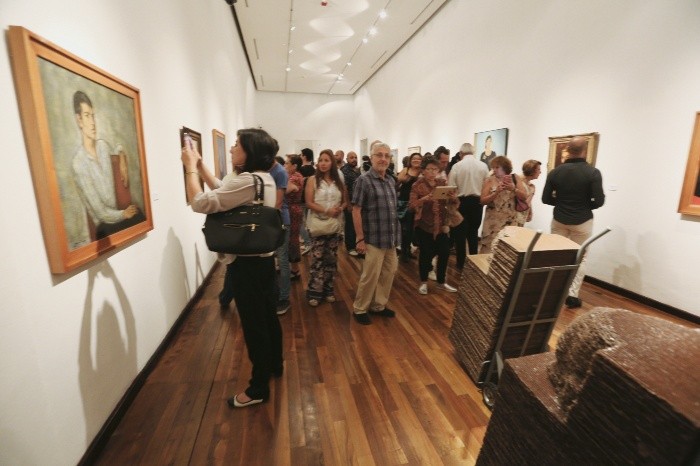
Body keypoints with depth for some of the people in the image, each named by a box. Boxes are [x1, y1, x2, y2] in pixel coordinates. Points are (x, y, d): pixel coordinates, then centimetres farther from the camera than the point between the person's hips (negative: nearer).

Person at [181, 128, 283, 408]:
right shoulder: (265, 178, 8)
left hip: (248, 263, -10)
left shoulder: (247, 181, -22)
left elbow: (200, 203, -23)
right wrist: (200, 165, 13)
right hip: (263, 258, 10)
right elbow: (222, 190, 19)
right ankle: (274, 365, 42)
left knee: (254, 325, 4)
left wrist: (190, 167, -11)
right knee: (268, 317, 22)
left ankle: (258, 388, 22)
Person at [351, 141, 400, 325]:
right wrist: (360, 239, -15)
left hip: (391, 237, 7)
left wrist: (395, 233, 13)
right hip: (374, 238, -7)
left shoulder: (391, 181, 10)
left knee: (389, 272, 15)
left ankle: (378, 305, 33)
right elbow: (356, 211, -12)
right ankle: (359, 309, 21)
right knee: (371, 275, 2)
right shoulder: (364, 180, -10)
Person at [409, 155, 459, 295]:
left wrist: (454, 197, -19)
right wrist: (424, 199, -35)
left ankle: (441, 282, 24)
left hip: (441, 225, 4)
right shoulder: (417, 185, -7)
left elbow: (453, 202, 4)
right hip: (424, 225, -4)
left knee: (444, 253, 5)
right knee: (425, 254, 2)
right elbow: (412, 206, -17)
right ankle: (423, 282, 23)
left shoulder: (442, 183, 6)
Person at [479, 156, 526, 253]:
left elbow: (523, 197, 0)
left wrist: (513, 189, -16)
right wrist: (497, 192, -20)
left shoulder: (514, 179, 5)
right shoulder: (489, 180, -2)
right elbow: (483, 201, -7)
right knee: (489, 246, -2)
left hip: (510, 221, 2)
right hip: (493, 221, -2)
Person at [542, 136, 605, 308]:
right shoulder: (593, 173, -11)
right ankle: (572, 295, 11)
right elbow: (599, 201, -14)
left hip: (559, 220, 2)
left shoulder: (555, 172, -5)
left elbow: (546, 199, -2)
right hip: (582, 221, -2)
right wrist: (585, 206, 6)